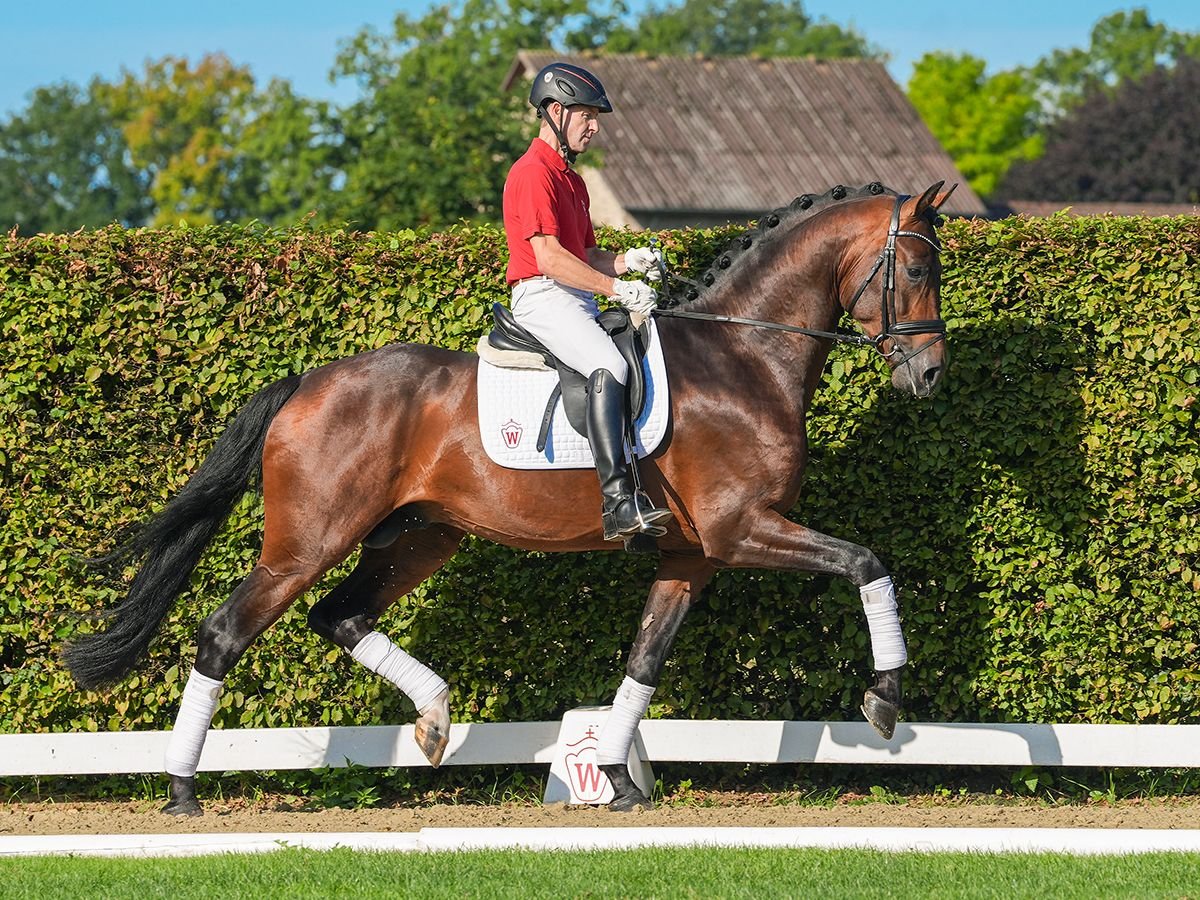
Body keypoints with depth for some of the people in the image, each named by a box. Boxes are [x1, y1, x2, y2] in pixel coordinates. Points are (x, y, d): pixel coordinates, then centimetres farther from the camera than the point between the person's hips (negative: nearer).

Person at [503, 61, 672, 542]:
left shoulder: (571, 180, 23)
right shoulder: (532, 174, -9)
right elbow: (549, 258, -18)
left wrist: (627, 261, 6)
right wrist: (616, 288, -20)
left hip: (581, 301, 11)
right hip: (543, 299, -11)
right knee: (609, 366, -32)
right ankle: (617, 502, -43)